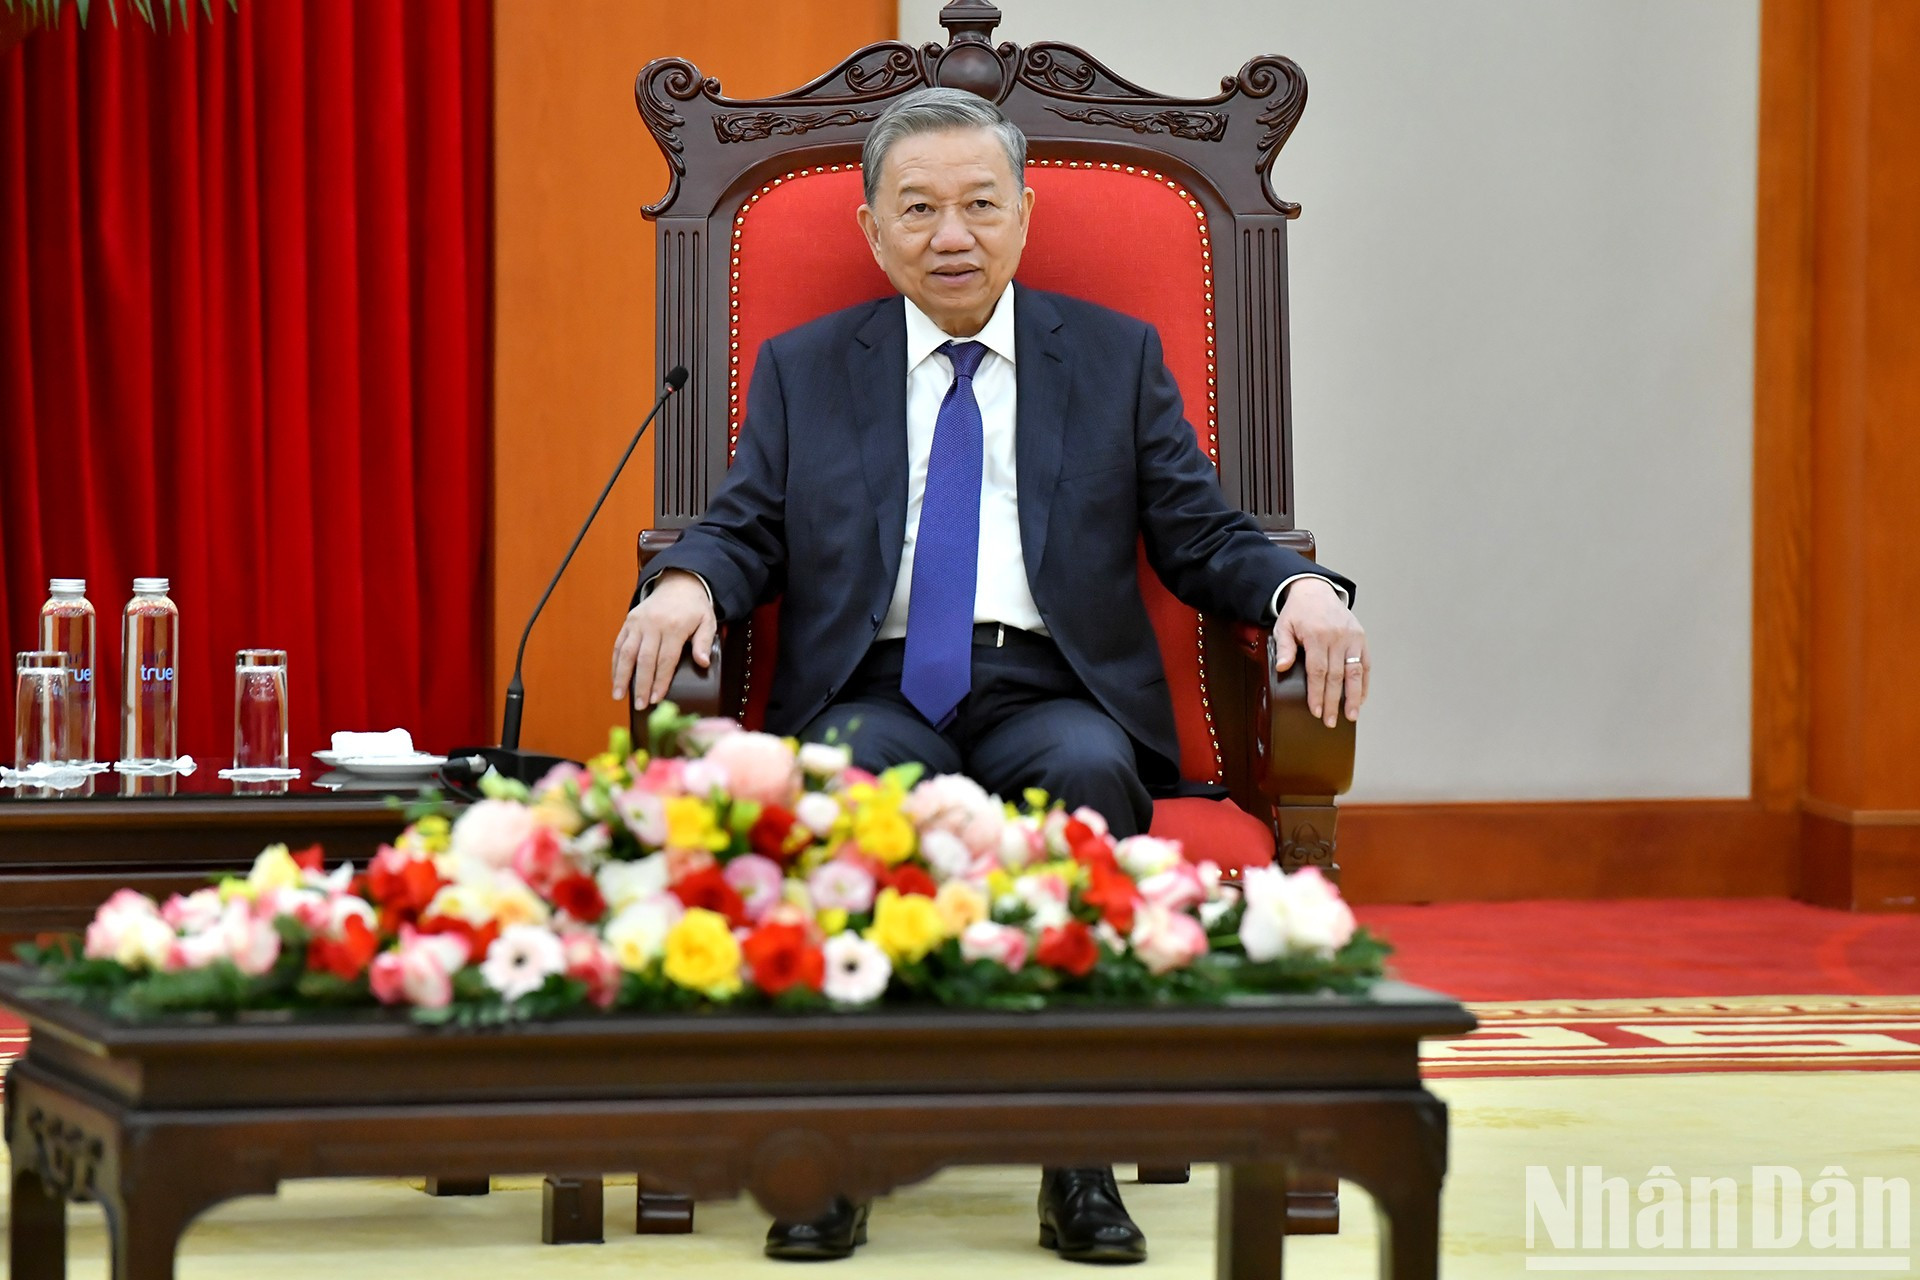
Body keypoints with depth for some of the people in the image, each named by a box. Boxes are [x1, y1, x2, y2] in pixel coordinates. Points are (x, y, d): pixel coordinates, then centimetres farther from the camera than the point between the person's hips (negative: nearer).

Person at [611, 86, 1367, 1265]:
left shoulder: (1117, 357, 17)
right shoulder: (805, 369, 19)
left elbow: (1204, 539, 11)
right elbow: (746, 529, 10)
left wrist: (1302, 587, -11)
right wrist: (686, 584, -14)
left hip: (1052, 697, 0)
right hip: (878, 693, 0)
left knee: (1089, 774, -36)